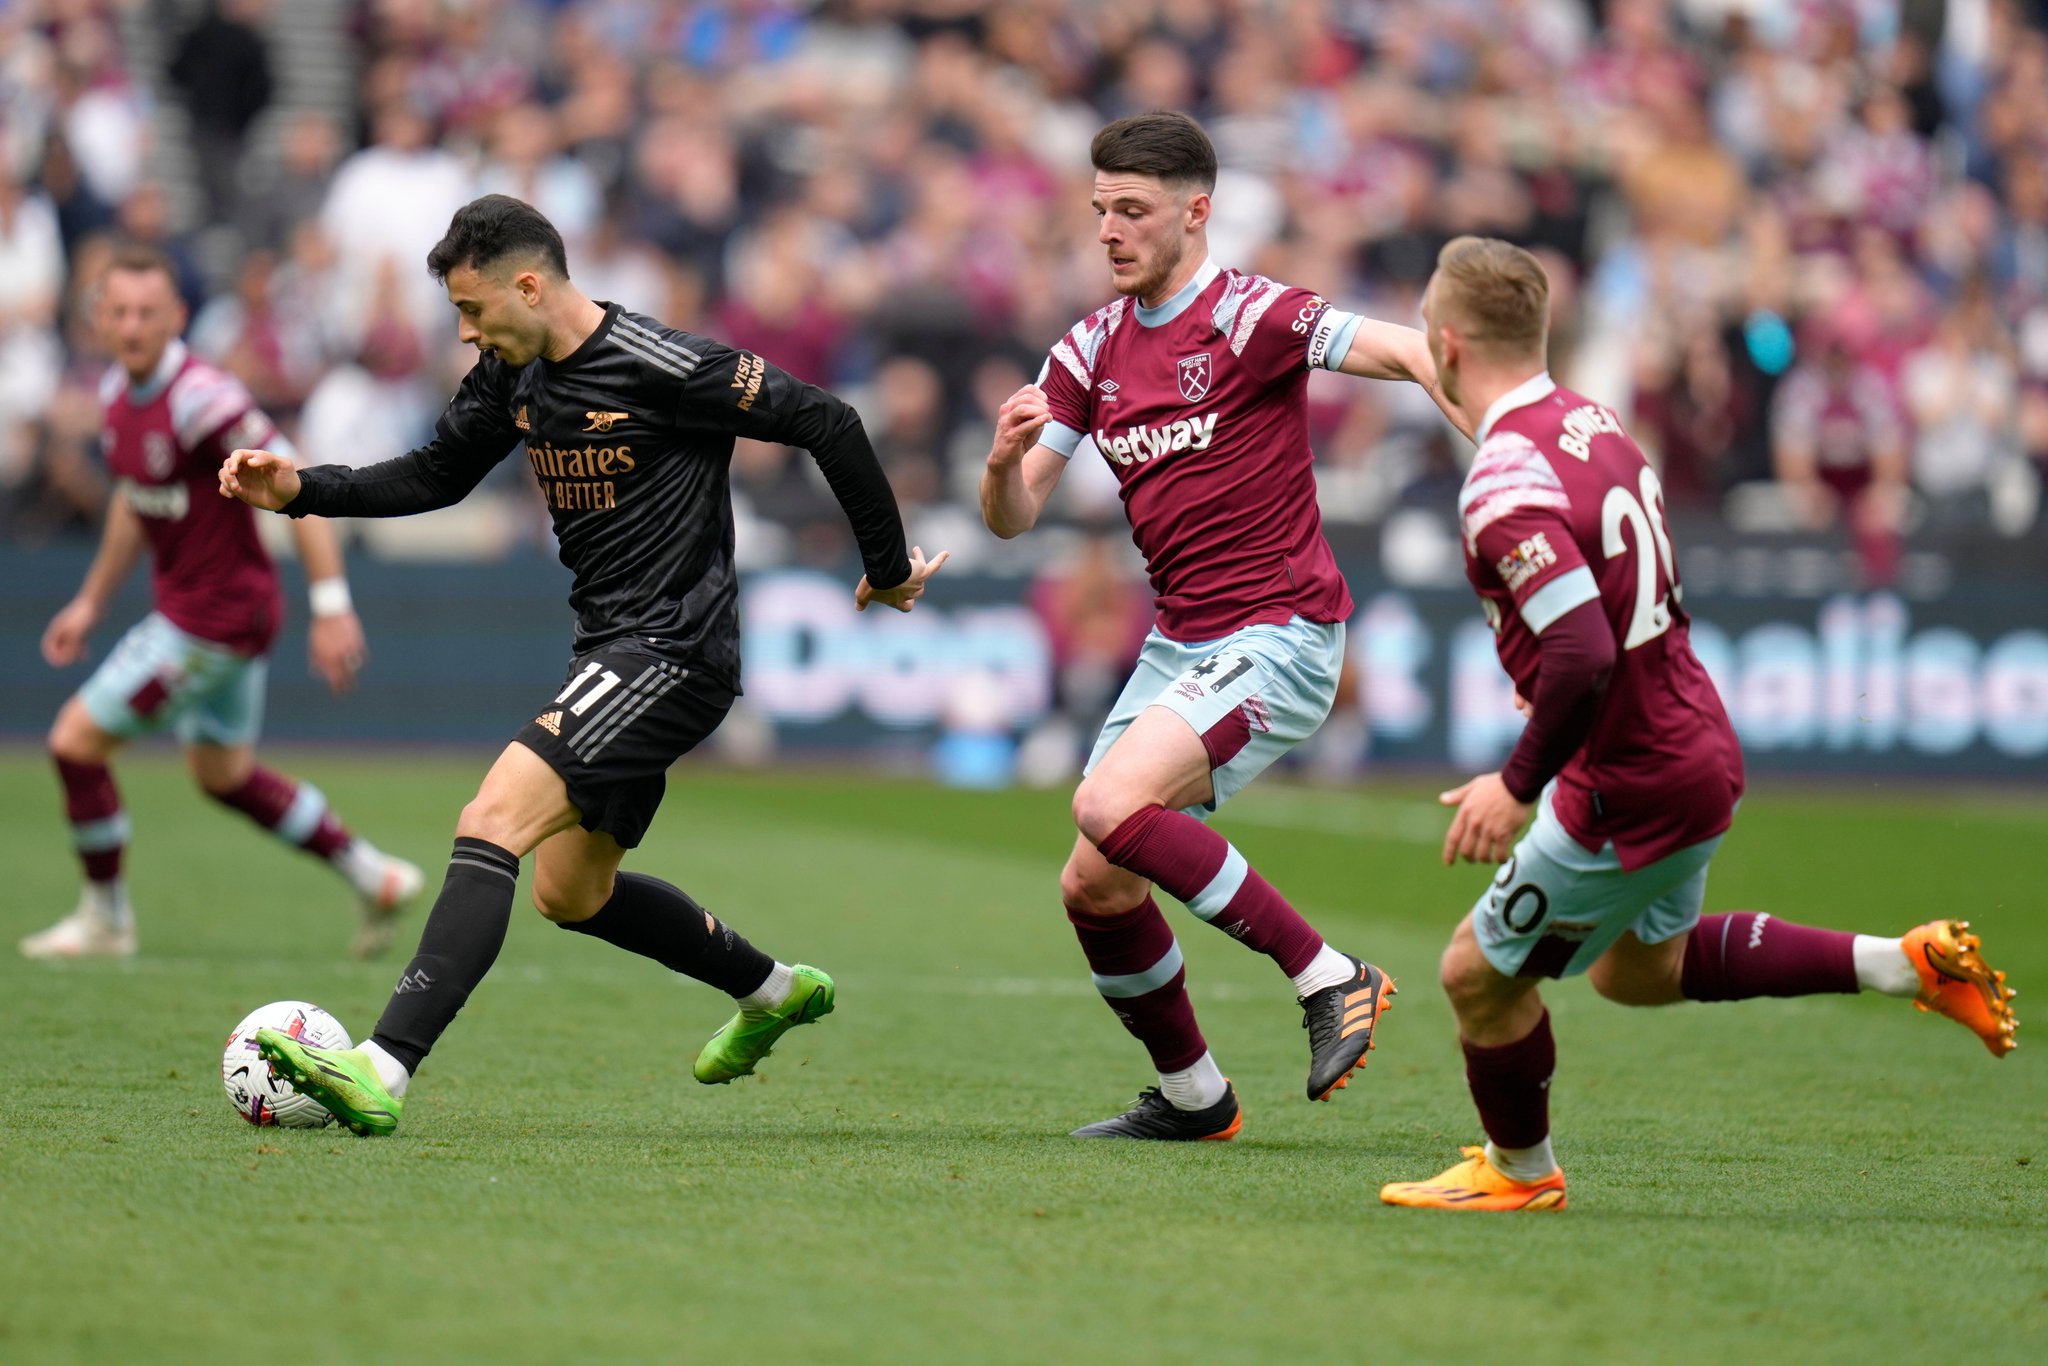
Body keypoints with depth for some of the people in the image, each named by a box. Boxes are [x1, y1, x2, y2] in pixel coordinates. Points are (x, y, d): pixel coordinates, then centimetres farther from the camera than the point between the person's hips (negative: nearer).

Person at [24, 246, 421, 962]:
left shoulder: (200, 398, -26)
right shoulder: (118, 392, 3)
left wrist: (332, 606, -31)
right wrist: (91, 601, 23)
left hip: (216, 616, -10)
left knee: (76, 741, -3)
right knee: (223, 774, 22)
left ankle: (105, 918, 13)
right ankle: (373, 877, 29)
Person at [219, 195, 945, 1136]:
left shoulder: (661, 368, -18)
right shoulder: (513, 374, 7)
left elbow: (826, 423, -14)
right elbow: (436, 476, 20)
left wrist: (889, 567, -5)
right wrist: (298, 491, 5)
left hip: (673, 654, -10)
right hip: (614, 657, 10)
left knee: (491, 821, -23)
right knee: (571, 896, 21)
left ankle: (381, 1073, -31)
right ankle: (775, 990, 41)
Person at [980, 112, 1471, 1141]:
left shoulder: (1250, 316, -10)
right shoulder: (1093, 348, 10)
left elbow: (1404, 351, -20)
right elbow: (1013, 516, 8)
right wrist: (1004, 457, -15)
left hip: (1278, 632, -7)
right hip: (1177, 646, 8)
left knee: (1113, 805, -28)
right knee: (1094, 887, 5)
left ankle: (1328, 979, -19)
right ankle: (1190, 1096, 24)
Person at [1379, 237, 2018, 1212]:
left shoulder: (1505, 485, -26)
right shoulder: (1592, 422, 3)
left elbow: (1583, 658, -33)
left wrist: (1517, 784, -22)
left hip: (1630, 790, -9)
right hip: (1701, 753, 9)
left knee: (1480, 972, 9)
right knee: (1639, 969, 29)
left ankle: (1519, 1171, 30)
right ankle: (1905, 965, 25)